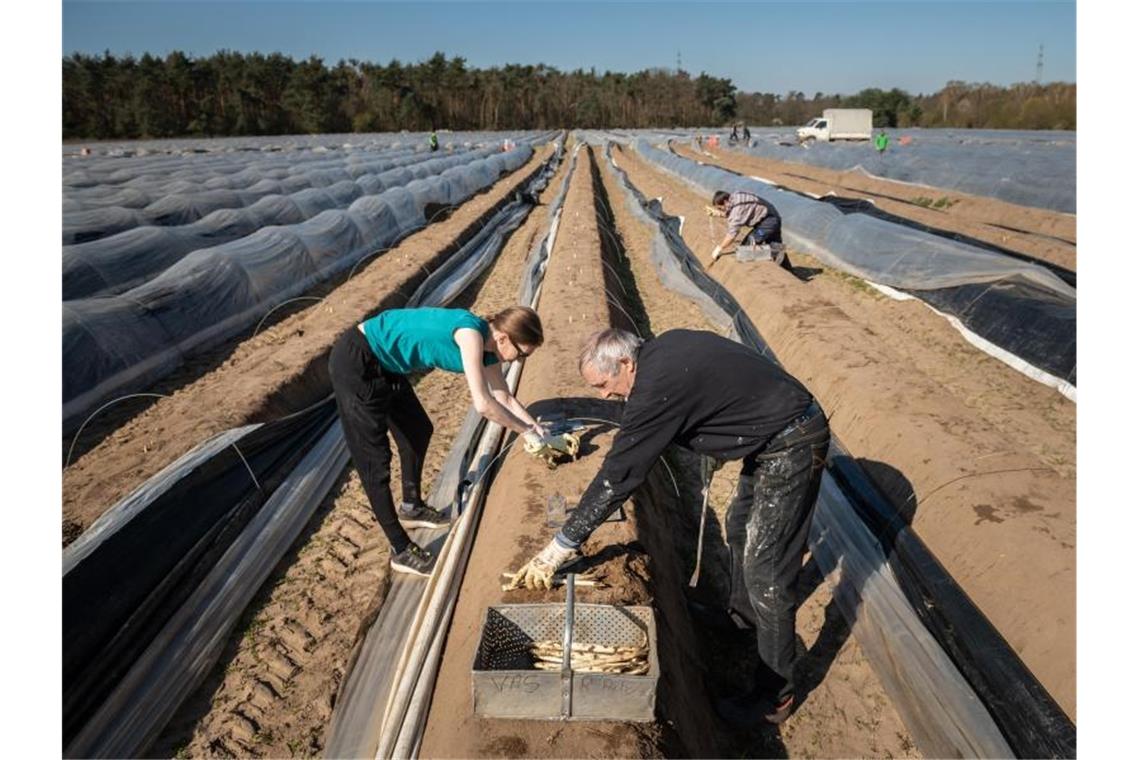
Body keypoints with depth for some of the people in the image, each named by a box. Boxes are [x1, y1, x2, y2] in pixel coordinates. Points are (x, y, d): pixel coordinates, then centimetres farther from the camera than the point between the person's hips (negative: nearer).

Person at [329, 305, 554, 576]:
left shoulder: (487, 346, 1)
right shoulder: (471, 332, -25)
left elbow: (503, 398, 14)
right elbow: (483, 404, -29)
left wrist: (535, 426, 7)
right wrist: (525, 431, -16)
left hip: (383, 364, 10)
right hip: (355, 362, -10)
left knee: (419, 431, 21)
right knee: (375, 460, -3)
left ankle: (411, 508, 41)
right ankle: (402, 551, 9)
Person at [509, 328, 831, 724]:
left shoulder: (657, 388, -28)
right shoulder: (661, 349, -1)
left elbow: (618, 475, -26)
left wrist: (560, 547, -19)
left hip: (792, 446, -10)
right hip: (773, 437, 10)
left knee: (766, 572, -3)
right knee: (740, 529, 25)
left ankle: (775, 694, 13)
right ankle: (743, 612, 49)